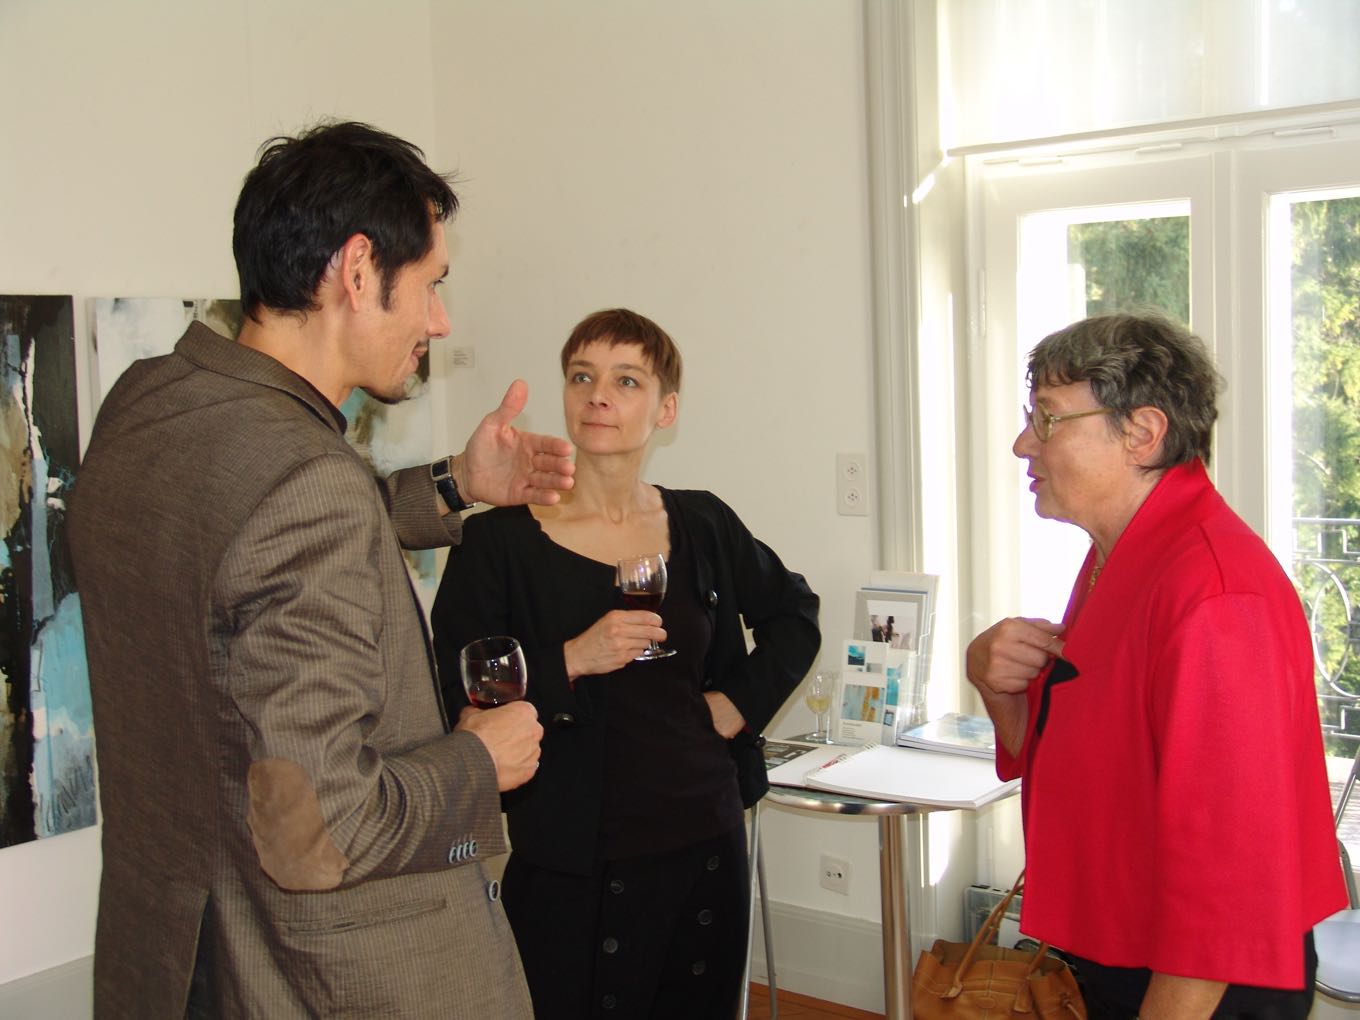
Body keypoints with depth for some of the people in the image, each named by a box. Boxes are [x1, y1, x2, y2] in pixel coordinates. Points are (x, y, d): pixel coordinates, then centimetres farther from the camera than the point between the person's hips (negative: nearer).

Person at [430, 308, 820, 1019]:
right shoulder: (501, 540, -8)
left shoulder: (701, 525, 5)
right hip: (572, 863, -4)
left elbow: (795, 615, 20)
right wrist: (571, 662, -21)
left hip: (706, 838, 4)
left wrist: (741, 701, 7)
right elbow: (455, 698, -11)